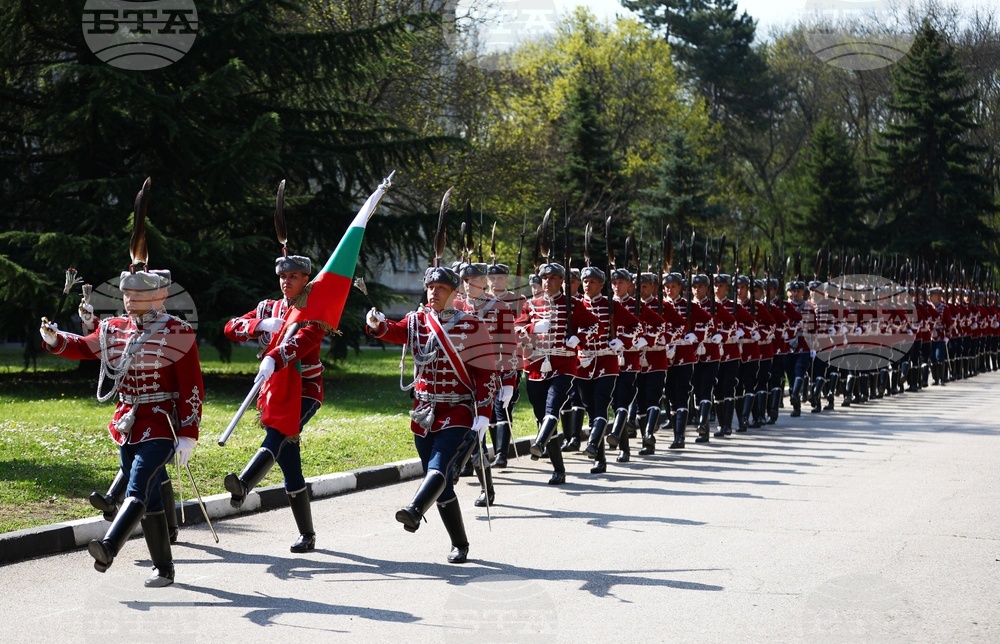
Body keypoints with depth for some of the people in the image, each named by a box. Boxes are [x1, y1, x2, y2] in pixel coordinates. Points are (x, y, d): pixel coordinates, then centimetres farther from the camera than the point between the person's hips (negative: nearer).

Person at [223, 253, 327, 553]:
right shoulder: (268, 308, 15)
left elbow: (305, 339, -25)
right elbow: (231, 328, 6)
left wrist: (273, 359, -43)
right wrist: (261, 325, -14)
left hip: (305, 392, -5)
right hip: (273, 392, 5)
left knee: (276, 437, -31)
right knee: (289, 462, 4)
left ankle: (243, 486, -56)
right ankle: (307, 535, 10)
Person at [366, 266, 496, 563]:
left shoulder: (471, 326, -3)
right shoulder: (417, 321, 8)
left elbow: (486, 373, -5)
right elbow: (393, 331, -10)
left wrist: (483, 415, -12)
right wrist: (376, 323, -34)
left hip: (458, 415, -5)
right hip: (424, 415, 5)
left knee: (440, 468, -26)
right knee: (442, 486, 7)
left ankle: (414, 511, -48)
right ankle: (459, 544, 17)